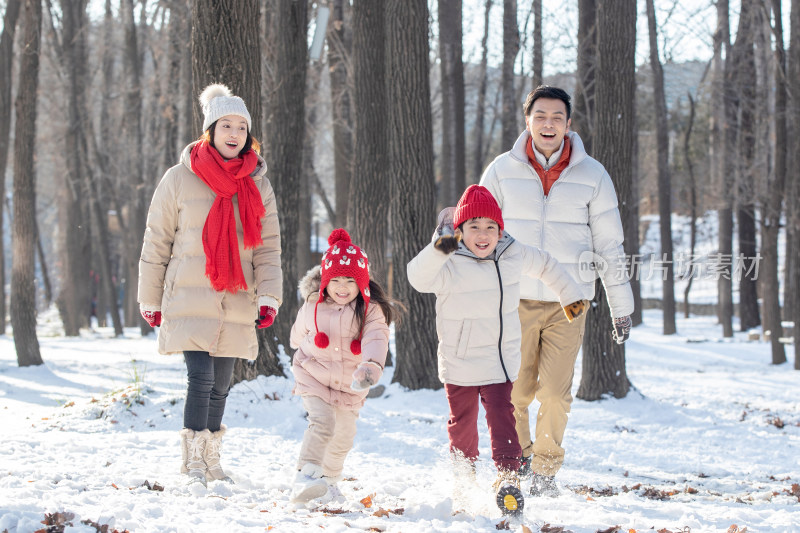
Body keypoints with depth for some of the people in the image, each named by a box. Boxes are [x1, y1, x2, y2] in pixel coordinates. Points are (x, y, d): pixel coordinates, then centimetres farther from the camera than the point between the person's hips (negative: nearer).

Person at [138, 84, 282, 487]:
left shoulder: (257, 185, 7)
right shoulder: (180, 180, -2)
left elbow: (268, 247, 8)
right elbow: (156, 244, 4)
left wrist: (268, 298, -4)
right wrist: (150, 299, 5)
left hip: (236, 304, 3)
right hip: (189, 300, -3)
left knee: (220, 385, 9)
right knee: (201, 377, -14)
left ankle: (210, 459, 23)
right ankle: (193, 459, -5)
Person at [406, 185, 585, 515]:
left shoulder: (514, 255, -3)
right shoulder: (449, 265, -19)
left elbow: (545, 265, 18)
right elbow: (419, 277, -39)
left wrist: (569, 294, 27)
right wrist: (438, 250, -57)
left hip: (500, 360, 2)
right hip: (459, 360, -2)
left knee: (501, 415, -11)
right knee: (463, 421, 12)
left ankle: (507, 475, -14)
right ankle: (464, 473, 33)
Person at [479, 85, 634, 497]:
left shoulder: (592, 175, 2)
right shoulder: (503, 171, 2)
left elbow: (610, 244, 7)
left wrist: (621, 308, 8)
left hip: (568, 303, 0)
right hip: (515, 300, 1)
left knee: (555, 392, -7)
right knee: (515, 392, 0)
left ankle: (546, 470, 11)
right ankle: (517, 458, 23)